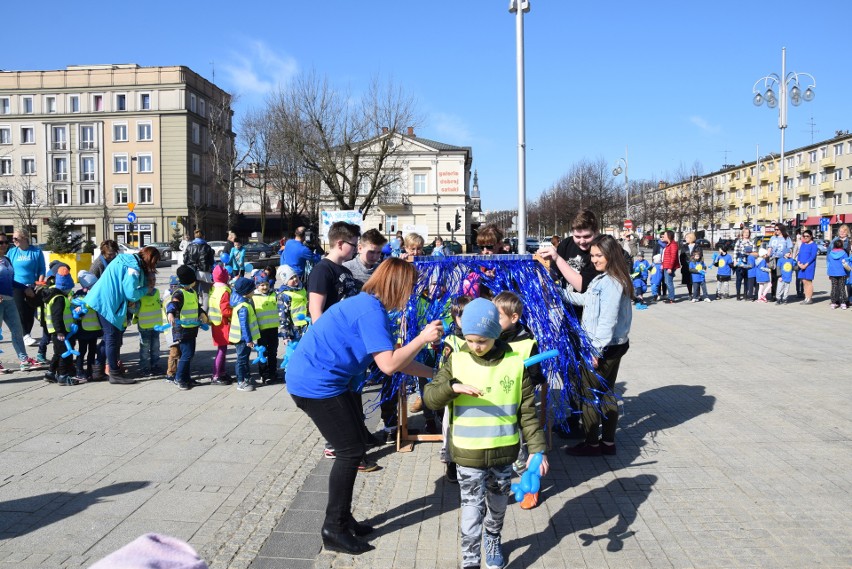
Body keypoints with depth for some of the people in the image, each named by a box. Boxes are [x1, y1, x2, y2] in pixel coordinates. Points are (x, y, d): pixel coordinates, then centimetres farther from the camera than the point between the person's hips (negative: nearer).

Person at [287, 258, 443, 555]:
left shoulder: (369, 306, 12)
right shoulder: (372, 312, -20)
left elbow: (395, 358, 16)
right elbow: (389, 365, -24)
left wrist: (434, 374, 15)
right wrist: (422, 338, -16)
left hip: (315, 379, 10)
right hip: (316, 384, -10)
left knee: (354, 446, 15)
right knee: (351, 450, -2)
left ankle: (342, 518, 26)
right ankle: (334, 530, 9)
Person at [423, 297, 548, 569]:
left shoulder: (515, 363, -7)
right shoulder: (456, 360, -6)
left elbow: (528, 411, -2)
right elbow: (430, 397, -8)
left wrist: (537, 449, -5)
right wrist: (453, 387, -26)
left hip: (504, 453, 2)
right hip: (468, 455, -1)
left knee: (498, 507, 21)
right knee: (472, 513, -2)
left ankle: (493, 543, 48)